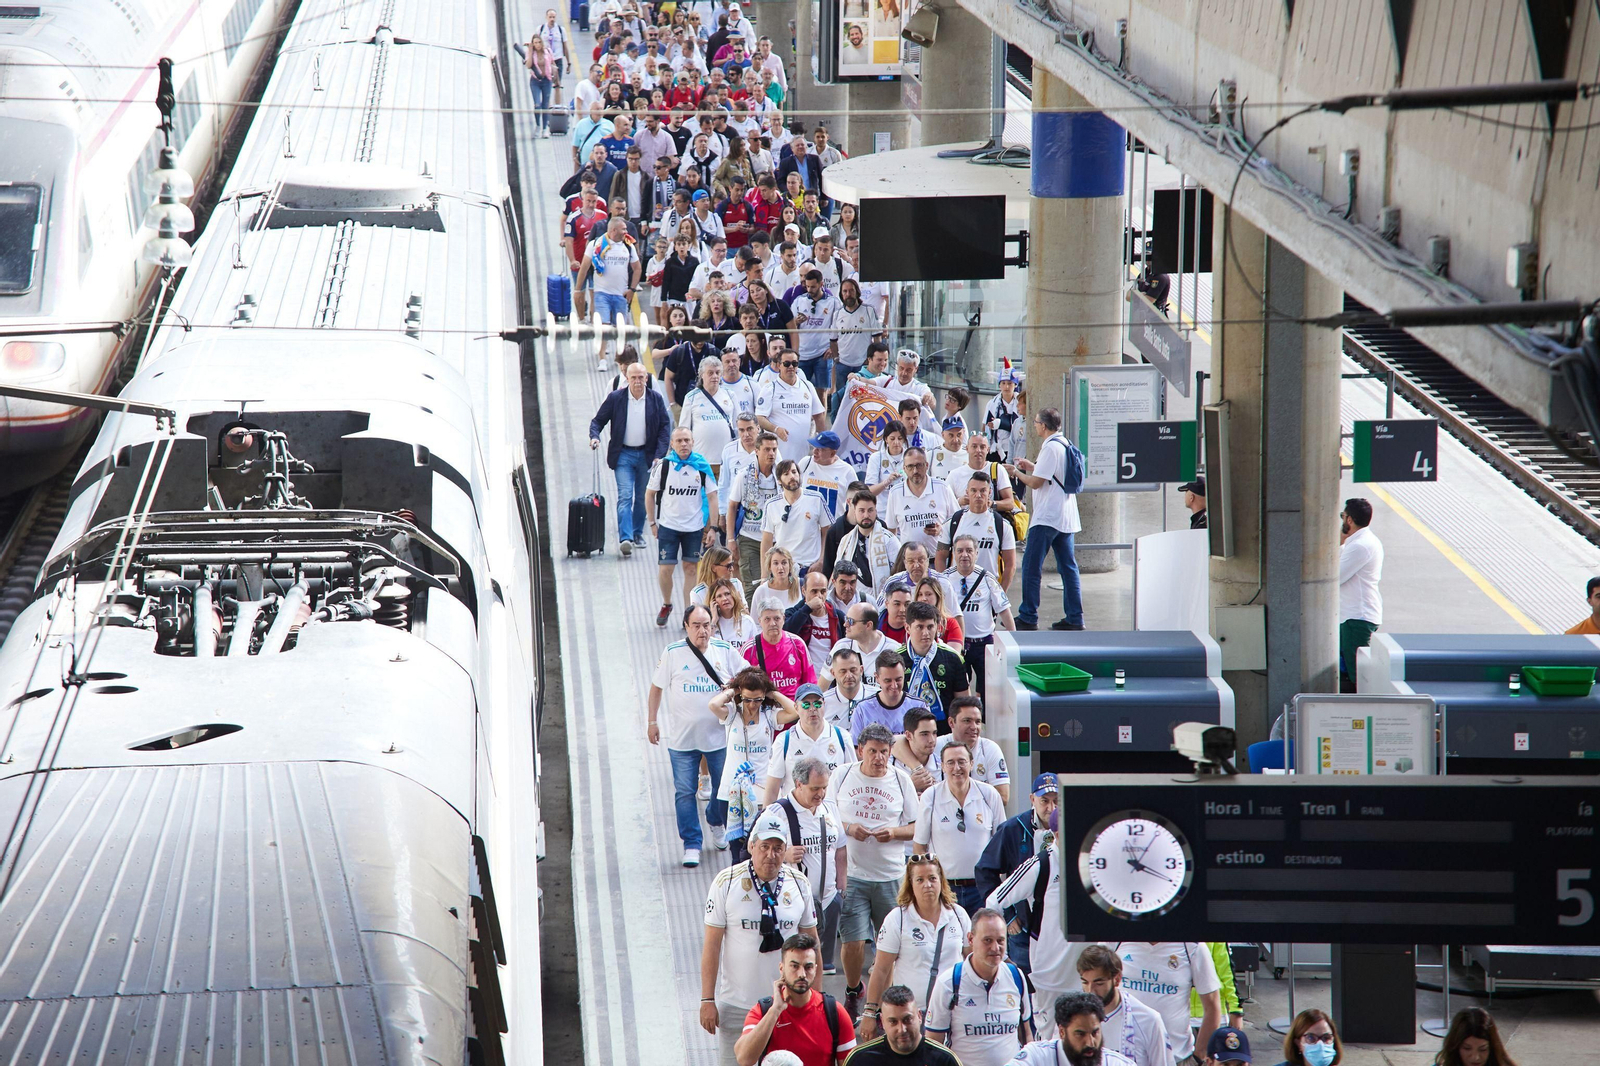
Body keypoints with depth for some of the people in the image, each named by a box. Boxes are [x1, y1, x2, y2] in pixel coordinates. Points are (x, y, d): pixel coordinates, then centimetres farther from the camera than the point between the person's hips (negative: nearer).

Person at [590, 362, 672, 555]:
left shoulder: (655, 399, 0)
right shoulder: (615, 398, -4)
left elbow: (665, 426, 2)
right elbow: (598, 420, 3)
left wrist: (659, 455, -7)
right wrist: (594, 436, -19)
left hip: (647, 456, 2)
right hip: (623, 455, -2)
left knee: (642, 497, 11)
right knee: (625, 496, -13)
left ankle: (638, 533, 27)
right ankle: (625, 538, -21)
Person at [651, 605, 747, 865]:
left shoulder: (725, 651, -1)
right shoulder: (673, 654, -4)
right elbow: (657, 687, 6)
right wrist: (652, 721, 6)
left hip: (718, 734, 2)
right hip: (682, 736, -2)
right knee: (685, 791, -2)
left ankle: (716, 822, 41)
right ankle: (691, 844, 8)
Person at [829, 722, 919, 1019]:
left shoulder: (901, 780, 5)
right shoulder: (842, 775, 3)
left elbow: (916, 827, 9)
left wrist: (894, 833, -12)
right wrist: (848, 828, -10)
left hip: (891, 875, 1)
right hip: (851, 873, -1)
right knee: (853, 941, -6)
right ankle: (853, 991, 19)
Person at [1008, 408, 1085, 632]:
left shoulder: (1050, 448, -15)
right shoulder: (1066, 445, 13)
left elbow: (1036, 483, -16)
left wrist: (1016, 473, 1)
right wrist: (1031, 467, 25)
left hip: (1047, 517, -9)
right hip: (1066, 517, 9)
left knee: (1031, 565, -4)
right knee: (1068, 566, 8)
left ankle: (1028, 617, -4)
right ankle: (1074, 617, 7)